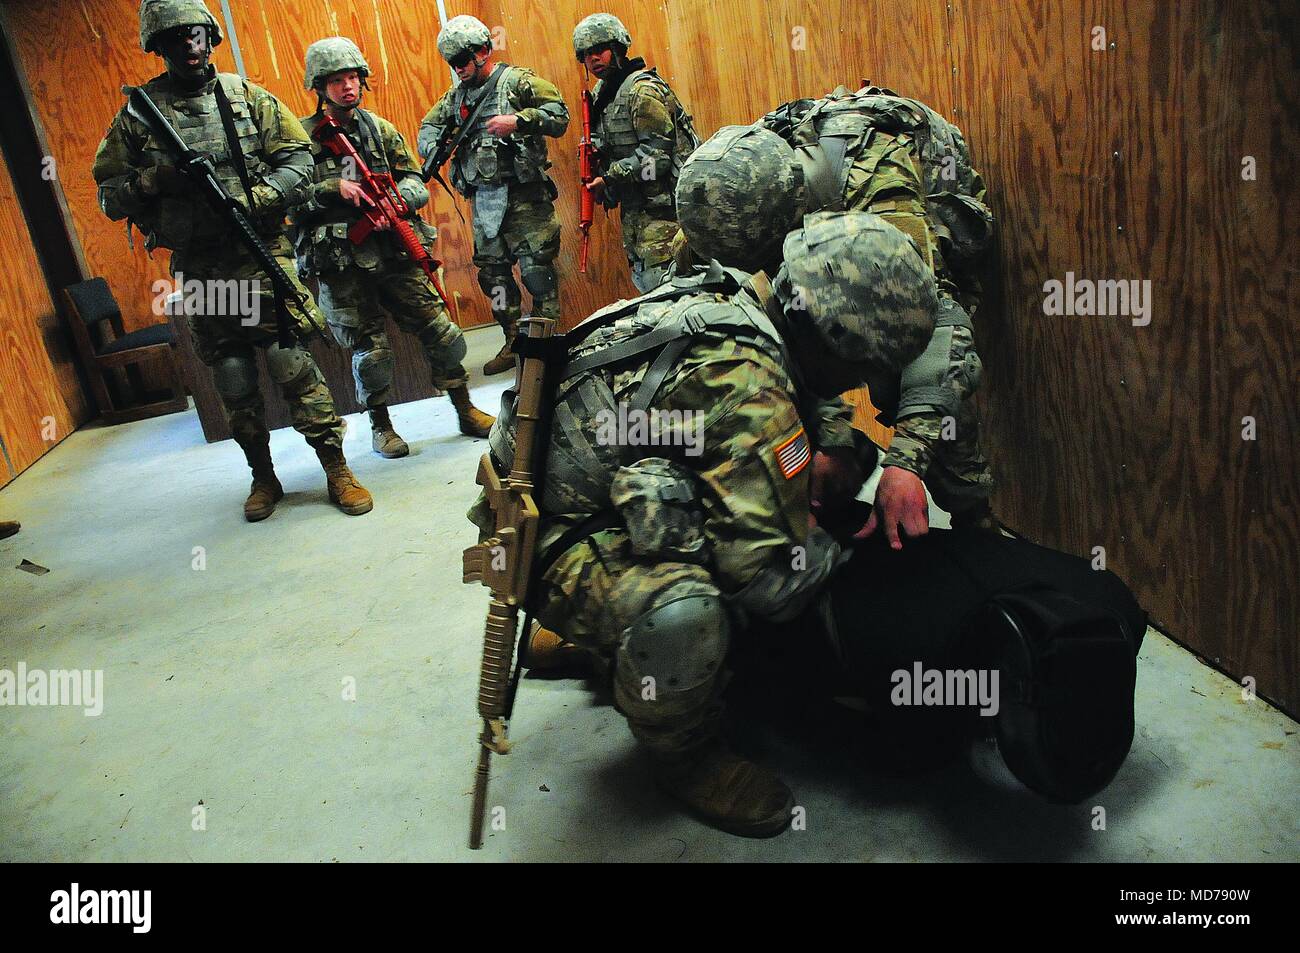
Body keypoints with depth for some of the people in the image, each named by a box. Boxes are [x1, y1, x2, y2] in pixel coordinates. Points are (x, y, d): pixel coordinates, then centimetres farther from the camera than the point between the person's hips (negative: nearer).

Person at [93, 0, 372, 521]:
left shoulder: (246, 96, 5)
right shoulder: (137, 114, 5)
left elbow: (299, 159, 2)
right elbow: (109, 195, 6)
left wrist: (254, 198, -14)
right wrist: (156, 179, -13)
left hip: (260, 257, -1)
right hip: (198, 270, 2)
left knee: (293, 365, -6)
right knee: (234, 384, 7)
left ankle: (337, 470, 4)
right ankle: (263, 478, 22)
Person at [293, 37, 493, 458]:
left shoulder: (380, 128, 10)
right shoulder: (304, 135, -1)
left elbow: (416, 181, 7)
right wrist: (333, 188, -19)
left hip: (394, 252, 3)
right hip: (340, 262, -3)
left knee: (441, 332, 2)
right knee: (371, 350, 2)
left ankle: (466, 411, 17)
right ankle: (380, 426, 22)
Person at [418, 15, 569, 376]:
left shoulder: (517, 81, -3)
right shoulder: (456, 96, 15)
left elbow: (559, 115, -11)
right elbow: (429, 125, 24)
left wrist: (518, 120, -24)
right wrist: (434, 147, 2)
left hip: (523, 194, -7)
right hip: (483, 199, 7)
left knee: (536, 267, -9)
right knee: (493, 273, 9)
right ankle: (515, 343, 20)